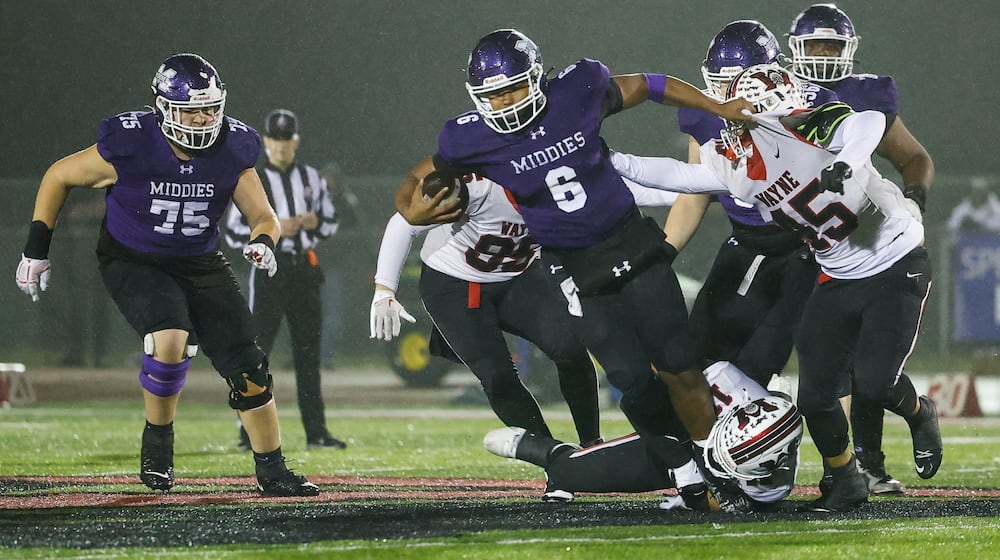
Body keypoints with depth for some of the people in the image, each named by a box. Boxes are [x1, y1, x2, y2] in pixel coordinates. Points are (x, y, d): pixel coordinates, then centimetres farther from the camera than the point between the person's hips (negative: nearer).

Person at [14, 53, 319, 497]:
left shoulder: (231, 151, -13)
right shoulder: (130, 147, -23)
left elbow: (264, 217, -3)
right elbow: (59, 177, -7)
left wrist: (263, 240, -28)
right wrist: (36, 250, -5)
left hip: (199, 264, 4)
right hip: (133, 262, -4)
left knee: (246, 366, -4)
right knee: (170, 340, -30)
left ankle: (272, 472, 13)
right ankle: (157, 440, -3)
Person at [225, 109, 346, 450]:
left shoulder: (312, 178, 12)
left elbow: (331, 223, 18)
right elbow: (234, 234, -6)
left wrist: (316, 222, -5)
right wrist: (273, 229, -18)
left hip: (305, 268, 5)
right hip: (269, 270, -5)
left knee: (309, 351, 7)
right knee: (257, 349, -8)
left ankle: (316, 431, 11)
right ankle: (250, 432, -5)